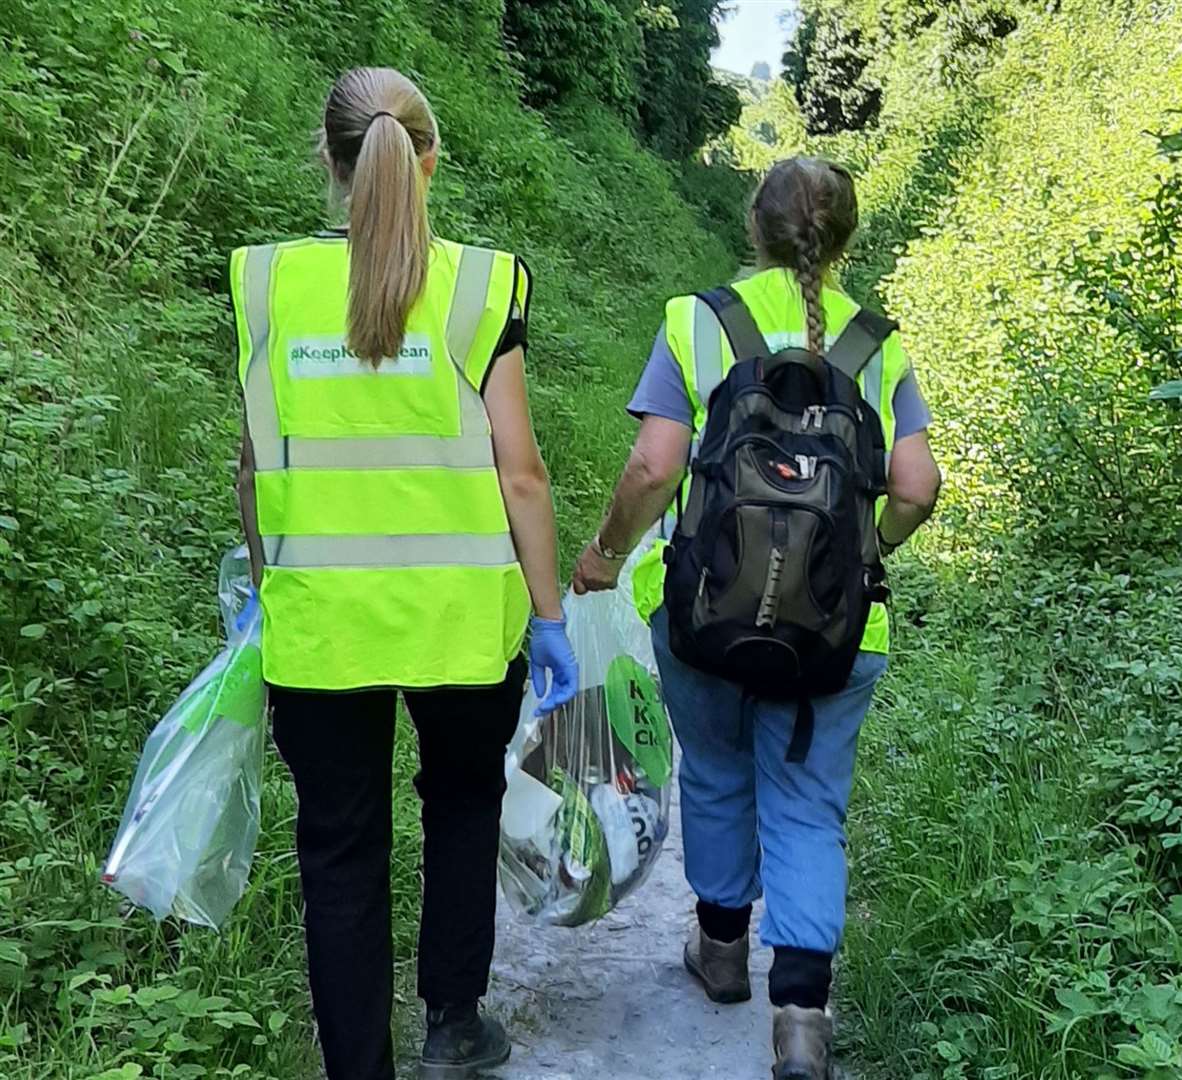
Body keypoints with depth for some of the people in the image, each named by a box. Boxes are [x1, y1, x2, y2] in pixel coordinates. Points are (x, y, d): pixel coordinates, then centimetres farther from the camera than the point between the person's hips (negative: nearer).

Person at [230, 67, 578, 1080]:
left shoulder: (267, 280, -2)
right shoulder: (478, 285, -8)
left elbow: (258, 461, 5)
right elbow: (519, 474, -8)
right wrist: (549, 617, 1)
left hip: (315, 624, 1)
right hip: (456, 618, 0)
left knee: (341, 853, 14)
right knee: (463, 802, 25)